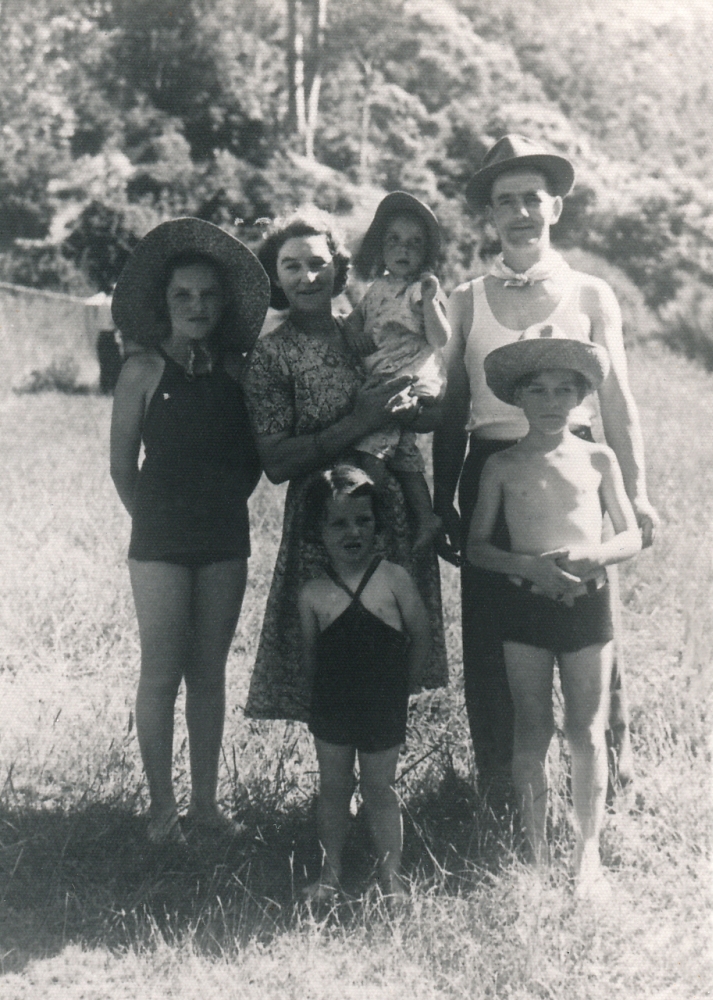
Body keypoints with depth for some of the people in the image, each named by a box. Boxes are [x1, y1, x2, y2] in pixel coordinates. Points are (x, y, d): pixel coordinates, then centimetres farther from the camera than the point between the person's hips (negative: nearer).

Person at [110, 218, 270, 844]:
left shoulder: (236, 369, 4)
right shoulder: (144, 369, -5)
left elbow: (255, 457, 12)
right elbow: (122, 468, -1)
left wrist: (223, 504, 3)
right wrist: (158, 519, 2)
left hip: (225, 537, 3)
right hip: (161, 540, -3)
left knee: (209, 671, 9)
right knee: (161, 674, -1)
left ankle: (206, 799, 18)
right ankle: (162, 809, 9)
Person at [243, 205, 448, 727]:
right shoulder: (270, 353, -4)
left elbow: (437, 413, 14)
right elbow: (275, 463, -12)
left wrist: (403, 409, -8)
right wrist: (358, 424, -17)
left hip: (398, 509, 5)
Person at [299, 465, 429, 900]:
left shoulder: (394, 579, -9)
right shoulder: (313, 594, -5)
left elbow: (421, 639, -1)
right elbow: (311, 655, 8)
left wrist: (397, 683, 3)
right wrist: (331, 685, 4)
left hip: (384, 707, -1)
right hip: (331, 706, 2)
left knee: (381, 790, 8)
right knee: (334, 788, 12)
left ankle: (392, 875, 20)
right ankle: (330, 872, 27)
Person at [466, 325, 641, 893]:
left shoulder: (597, 459, 3)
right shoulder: (502, 466, 3)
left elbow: (632, 537, 6)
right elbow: (476, 546, 3)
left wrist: (590, 556, -15)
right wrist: (528, 564, -15)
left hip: (588, 603, 0)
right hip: (526, 606, 0)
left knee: (587, 735, 3)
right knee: (532, 734, 5)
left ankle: (589, 852, 16)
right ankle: (537, 855, 16)